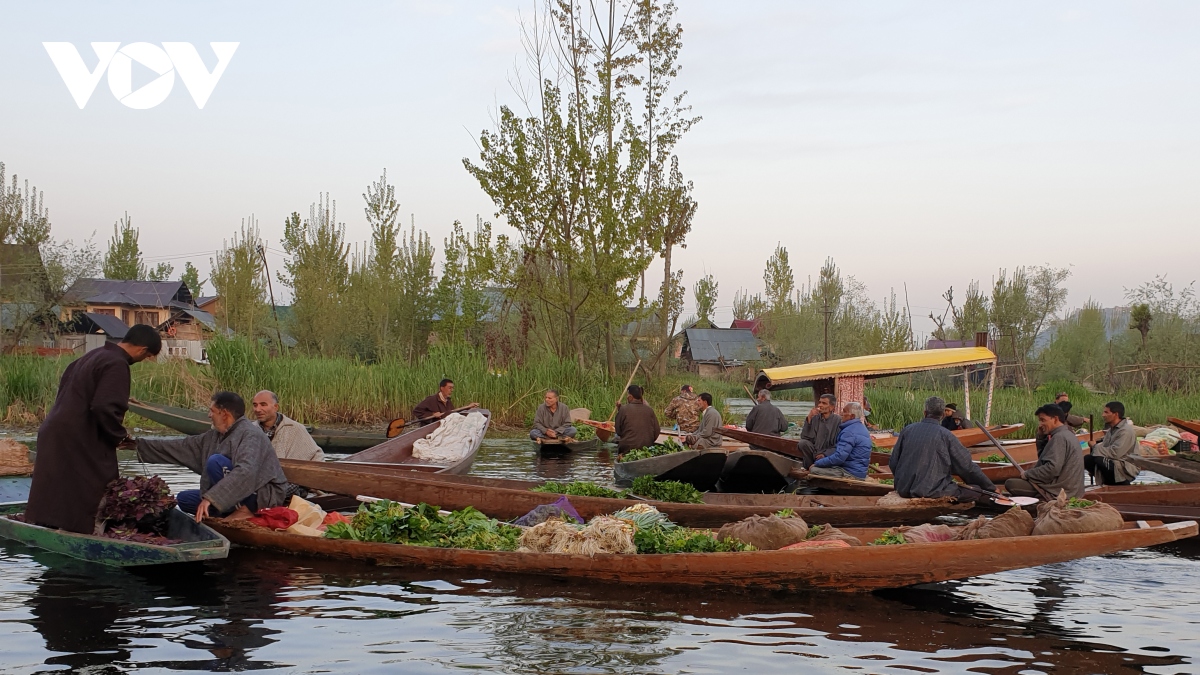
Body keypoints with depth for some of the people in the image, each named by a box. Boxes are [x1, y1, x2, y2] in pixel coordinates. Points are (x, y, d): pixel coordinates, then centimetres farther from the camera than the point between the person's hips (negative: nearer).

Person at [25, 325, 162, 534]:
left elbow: (66, 382, 23)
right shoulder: (117, 365, -15)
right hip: (79, 444, -10)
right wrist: (118, 436, -8)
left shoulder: (95, 355, 15)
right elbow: (105, 408, -26)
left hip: (55, 435, 10)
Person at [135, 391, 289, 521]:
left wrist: (211, 498, -38)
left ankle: (244, 509, -18)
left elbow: (245, 472, -33)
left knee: (216, 461, -23)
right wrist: (140, 445, 21)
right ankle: (237, 509, -2)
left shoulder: (250, 434, -18)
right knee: (184, 499, 8)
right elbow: (183, 447, 17)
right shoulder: (214, 436, 10)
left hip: (263, 496, -9)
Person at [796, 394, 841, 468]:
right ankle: (810, 468, -5)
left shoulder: (838, 420, -6)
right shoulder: (815, 418, 4)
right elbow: (804, 437, -3)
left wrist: (825, 454, -21)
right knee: (802, 443, -23)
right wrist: (809, 418, -10)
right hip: (814, 453, 4)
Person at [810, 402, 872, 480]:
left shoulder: (849, 431, -18)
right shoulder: (862, 428, 16)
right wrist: (825, 456, 16)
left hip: (850, 473, -11)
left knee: (814, 470, -18)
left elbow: (839, 457, -24)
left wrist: (816, 463, -13)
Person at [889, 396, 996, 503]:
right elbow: (967, 466, 1)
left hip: (903, 490, 5)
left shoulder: (907, 430, 6)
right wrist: (991, 488, 13)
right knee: (978, 493, 4)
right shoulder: (945, 435, -4)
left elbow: (893, 463, 10)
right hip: (931, 491, -5)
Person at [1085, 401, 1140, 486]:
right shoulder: (1112, 429, 11)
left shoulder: (1125, 431, -19)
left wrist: (1095, 447, -16)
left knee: (1100, 460, -30)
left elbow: (1115, 453, -27)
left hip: (1126, 470, -8)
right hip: (1112, 464, 8)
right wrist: (1095, 446, -12)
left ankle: (1122, 484, -12)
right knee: (1087, 459, -8)